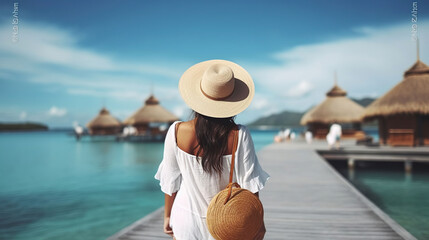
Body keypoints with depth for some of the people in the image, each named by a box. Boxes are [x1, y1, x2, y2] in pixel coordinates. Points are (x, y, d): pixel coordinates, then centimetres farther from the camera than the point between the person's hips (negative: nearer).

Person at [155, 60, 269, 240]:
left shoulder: (176, 132, -18)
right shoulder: (239, 136, -21)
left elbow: (170, 180, -6)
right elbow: (249, 183, -14)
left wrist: (168, 215, 9)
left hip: (187, 220, 1)